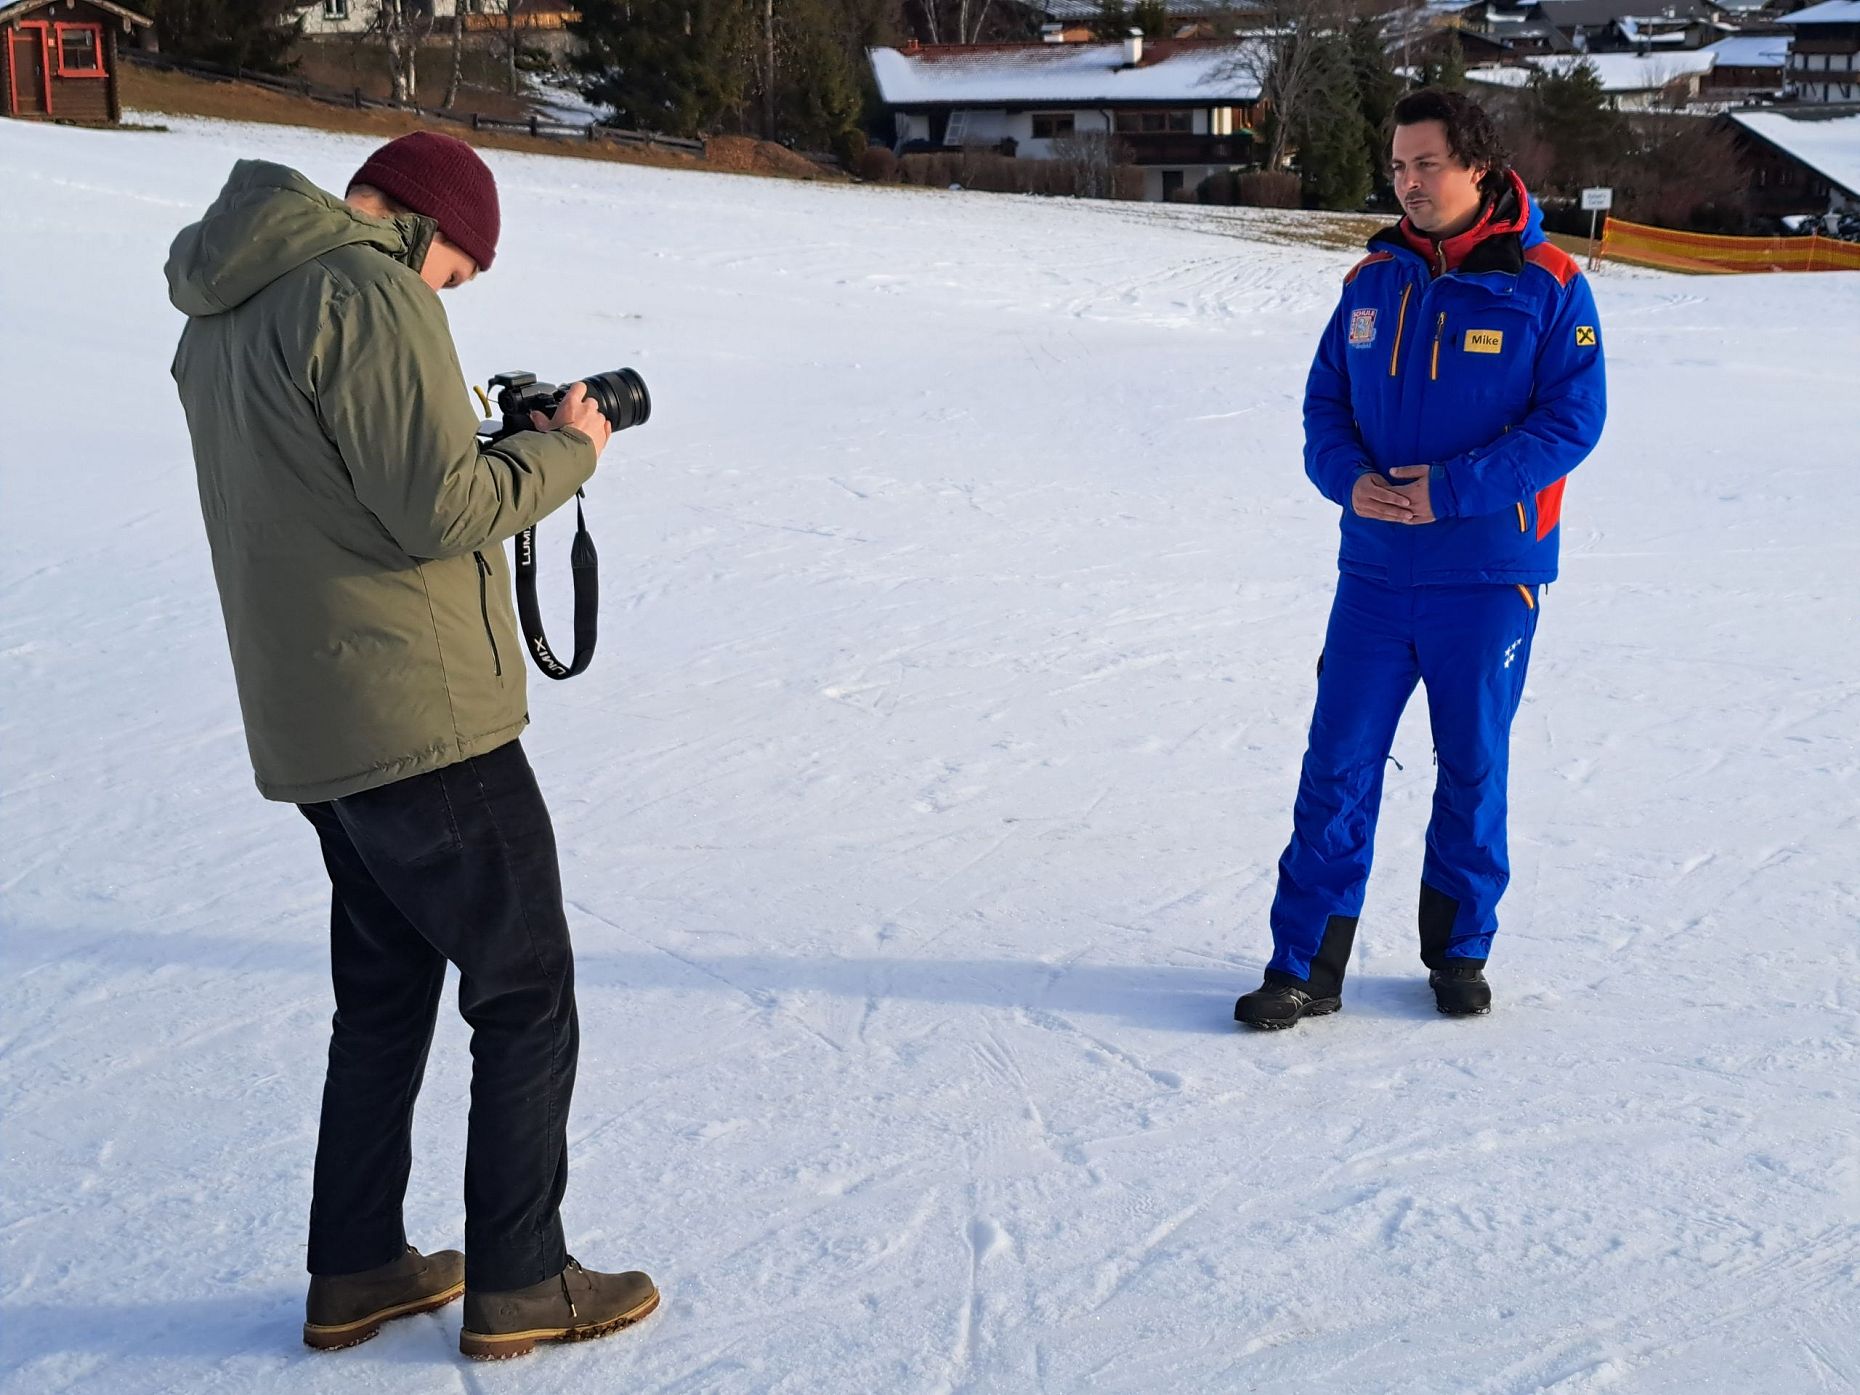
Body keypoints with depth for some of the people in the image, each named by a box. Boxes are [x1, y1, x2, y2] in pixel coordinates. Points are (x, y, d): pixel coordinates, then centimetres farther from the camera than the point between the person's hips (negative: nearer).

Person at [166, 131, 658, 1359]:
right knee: (527, 995, 3)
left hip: (308, 730, 9)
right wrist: (563, 448, -5)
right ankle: (517, 1285, 11)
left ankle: (356, 1272, 26)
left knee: (385, 992, 19)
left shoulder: (223, 317, 14)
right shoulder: (370, 293, -16)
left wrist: (490, 445, 13)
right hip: (420, 718, -9)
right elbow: (438, 508, -21)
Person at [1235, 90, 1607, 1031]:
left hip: (1488, 577, -3)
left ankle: (1459, 952, 27)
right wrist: (1350, 478, -10)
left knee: (1472, 768, 9)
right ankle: (1305, 966, 8)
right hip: (1374, 572, 3)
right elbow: (1325, 403, 11)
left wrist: (1451, 488, -19)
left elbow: (1570, 421, -10)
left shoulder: (1547, 288, -5)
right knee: (1338, 765, 1)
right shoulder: (1372, 282, 8)